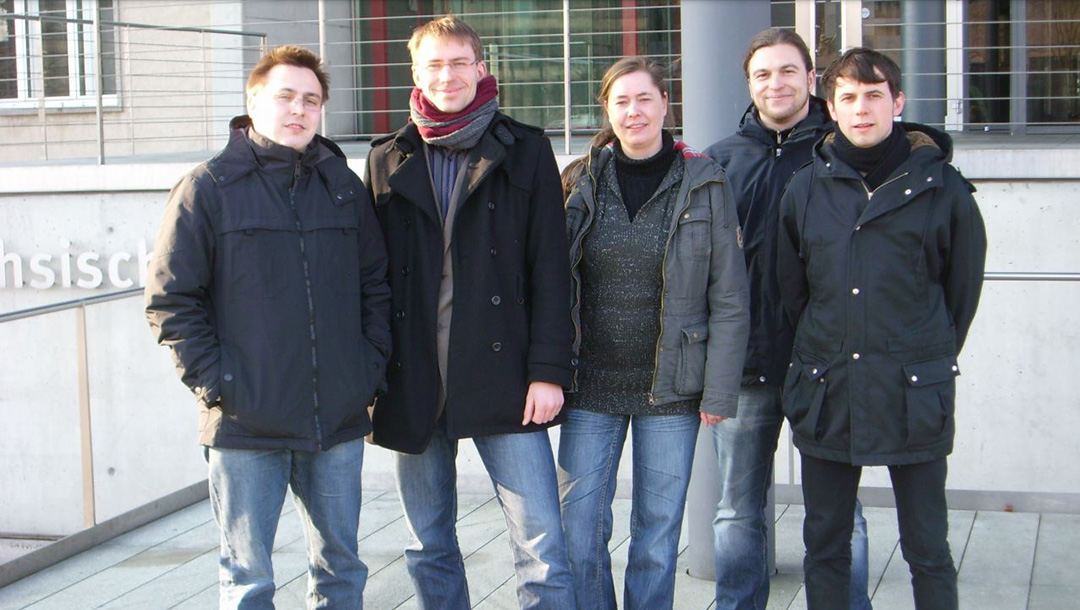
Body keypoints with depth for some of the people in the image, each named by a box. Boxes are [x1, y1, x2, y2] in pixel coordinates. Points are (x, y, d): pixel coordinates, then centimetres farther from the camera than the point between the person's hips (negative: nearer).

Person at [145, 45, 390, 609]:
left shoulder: (344, 187, 10)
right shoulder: (208, 188, -3)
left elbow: (377, 285, 15)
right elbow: (169, 301, -4)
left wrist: (371, 367, 4)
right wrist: (213, 382, -11)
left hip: (339, 418, 4)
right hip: (245, 423, -4)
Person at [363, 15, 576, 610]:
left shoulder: (524, 150, 4)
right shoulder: (389, 161, 10)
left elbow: (549, 267, 0)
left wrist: (548, 370, -7)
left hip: (502, 378, -3)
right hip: (412, 384, 3)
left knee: (541, 545, -6)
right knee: (429, 549, 12)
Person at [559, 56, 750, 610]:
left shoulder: (703, 184, 0)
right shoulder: (583, 182, 5)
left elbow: (729, 299, -1)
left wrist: (720, 390, -6)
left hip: (670, 388, -1)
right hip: (591, 385, 2)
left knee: (658, 534, 6)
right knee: (579, 532, 1)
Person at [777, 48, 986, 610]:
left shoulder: (941, 188, -2)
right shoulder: (806, 189, 5)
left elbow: (963, 289, 8)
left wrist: (930, 361, 11)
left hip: (914, 395, -2)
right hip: (826, 394, 3)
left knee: (927, 550, 5)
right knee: (824, 548, 10)